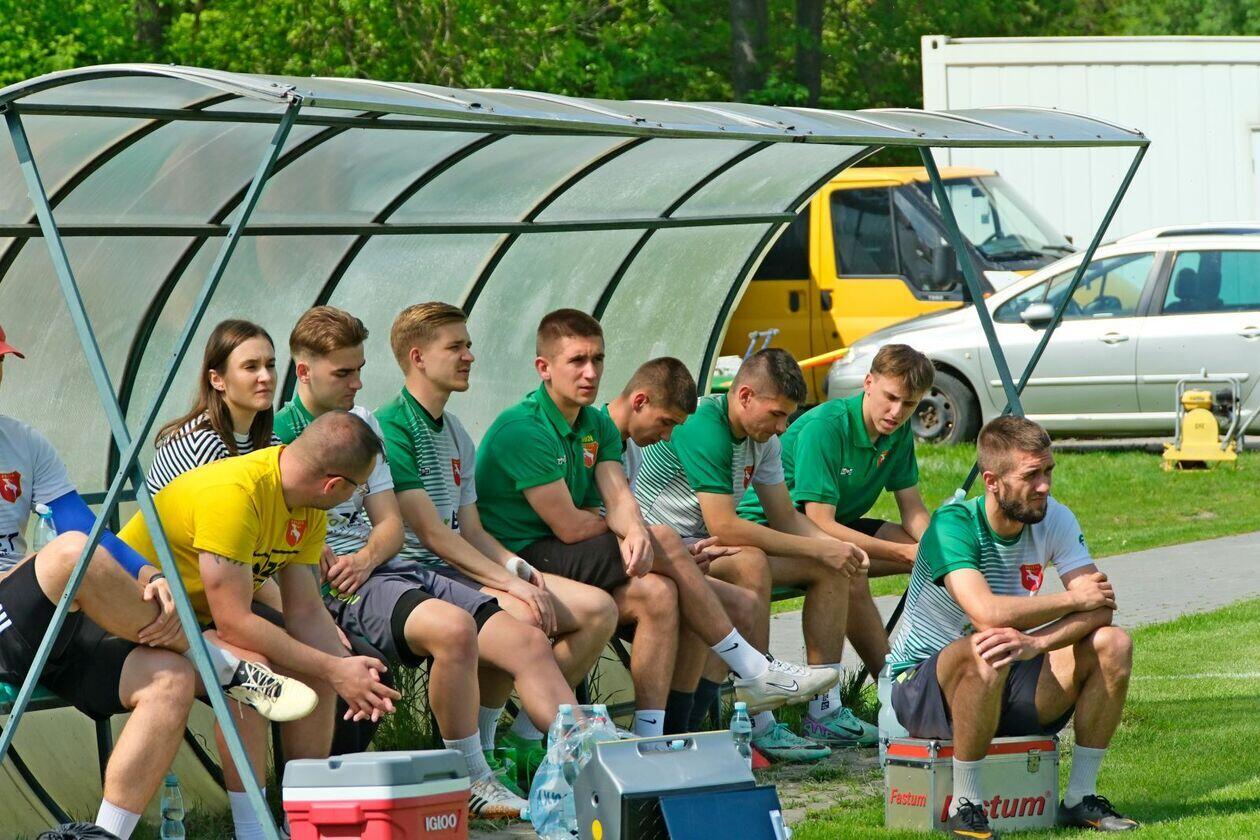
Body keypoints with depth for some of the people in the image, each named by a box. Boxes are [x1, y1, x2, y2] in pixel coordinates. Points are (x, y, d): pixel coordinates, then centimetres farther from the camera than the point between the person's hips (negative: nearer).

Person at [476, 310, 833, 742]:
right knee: (664, 543, -17)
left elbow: (619, 499, -3)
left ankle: (648, 737, -22)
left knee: (657, 594, -18)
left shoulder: (598, 426, 12)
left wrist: (634, 533, -29)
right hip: (522, 561, -8)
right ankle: (752, 672, -10)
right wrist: (650, 540, -1)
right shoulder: (522, 430, -17)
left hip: (568, 560, 8)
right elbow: (569, 527, -18)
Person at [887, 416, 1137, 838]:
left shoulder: (1054, 520, -5)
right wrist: (1074, 600, -23)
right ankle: (965, 806, -25)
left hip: (1006, 686, 6)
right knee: (986, 652, -39)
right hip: (924, 684, -6)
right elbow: (986, 613, -37)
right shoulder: (954, 524, -22)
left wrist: (1036, 642, -36)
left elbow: (1100, 607, -16)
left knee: (1113, 644, -14)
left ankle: (1080, 798, -5)